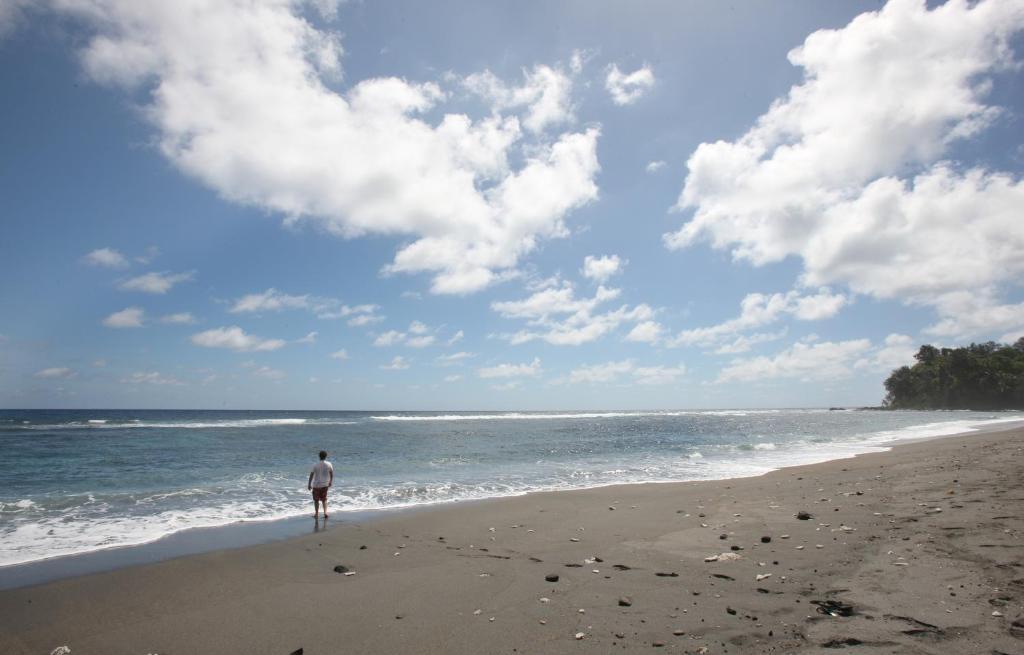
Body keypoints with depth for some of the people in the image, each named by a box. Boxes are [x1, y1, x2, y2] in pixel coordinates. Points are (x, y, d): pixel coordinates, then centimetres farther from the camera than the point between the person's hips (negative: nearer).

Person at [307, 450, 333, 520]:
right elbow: (332, 474, 2)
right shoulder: (329, 464, -7)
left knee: (316, 500, 14)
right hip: (325, 485, 2)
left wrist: (309, 484, 1)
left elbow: (311, 475, -9)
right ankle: (325, 512, 2)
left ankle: (316, 514, 21)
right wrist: (330, 482, 17)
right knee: (324, 500, 16)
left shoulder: (315, 465, -13)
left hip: (316, 485, -2)